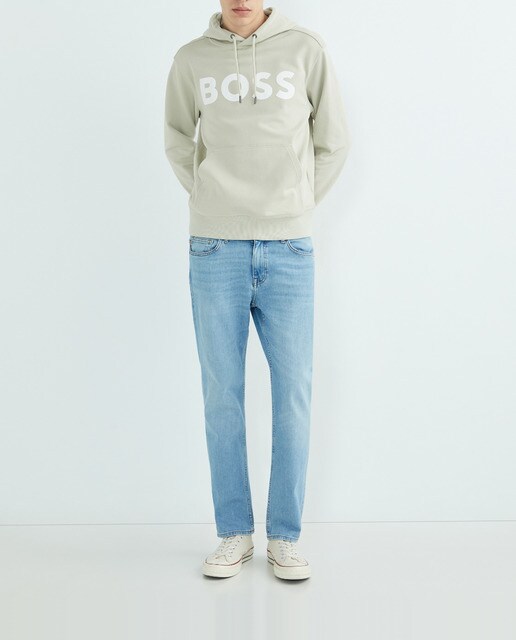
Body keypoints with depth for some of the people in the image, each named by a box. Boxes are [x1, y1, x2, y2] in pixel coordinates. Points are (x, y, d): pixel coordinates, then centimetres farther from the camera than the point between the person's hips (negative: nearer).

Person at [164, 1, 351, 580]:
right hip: (215, 252, 1)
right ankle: (233, 533, 19)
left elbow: (333, 143, 9)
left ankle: (285, 537, 16)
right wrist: (213, 204, 11)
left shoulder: (306, 50, 3)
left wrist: (296, 207, 9)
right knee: (222, 396, 5)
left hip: (289, 253, 0)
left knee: (293, 395, 1)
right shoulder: (191, 61, 6)